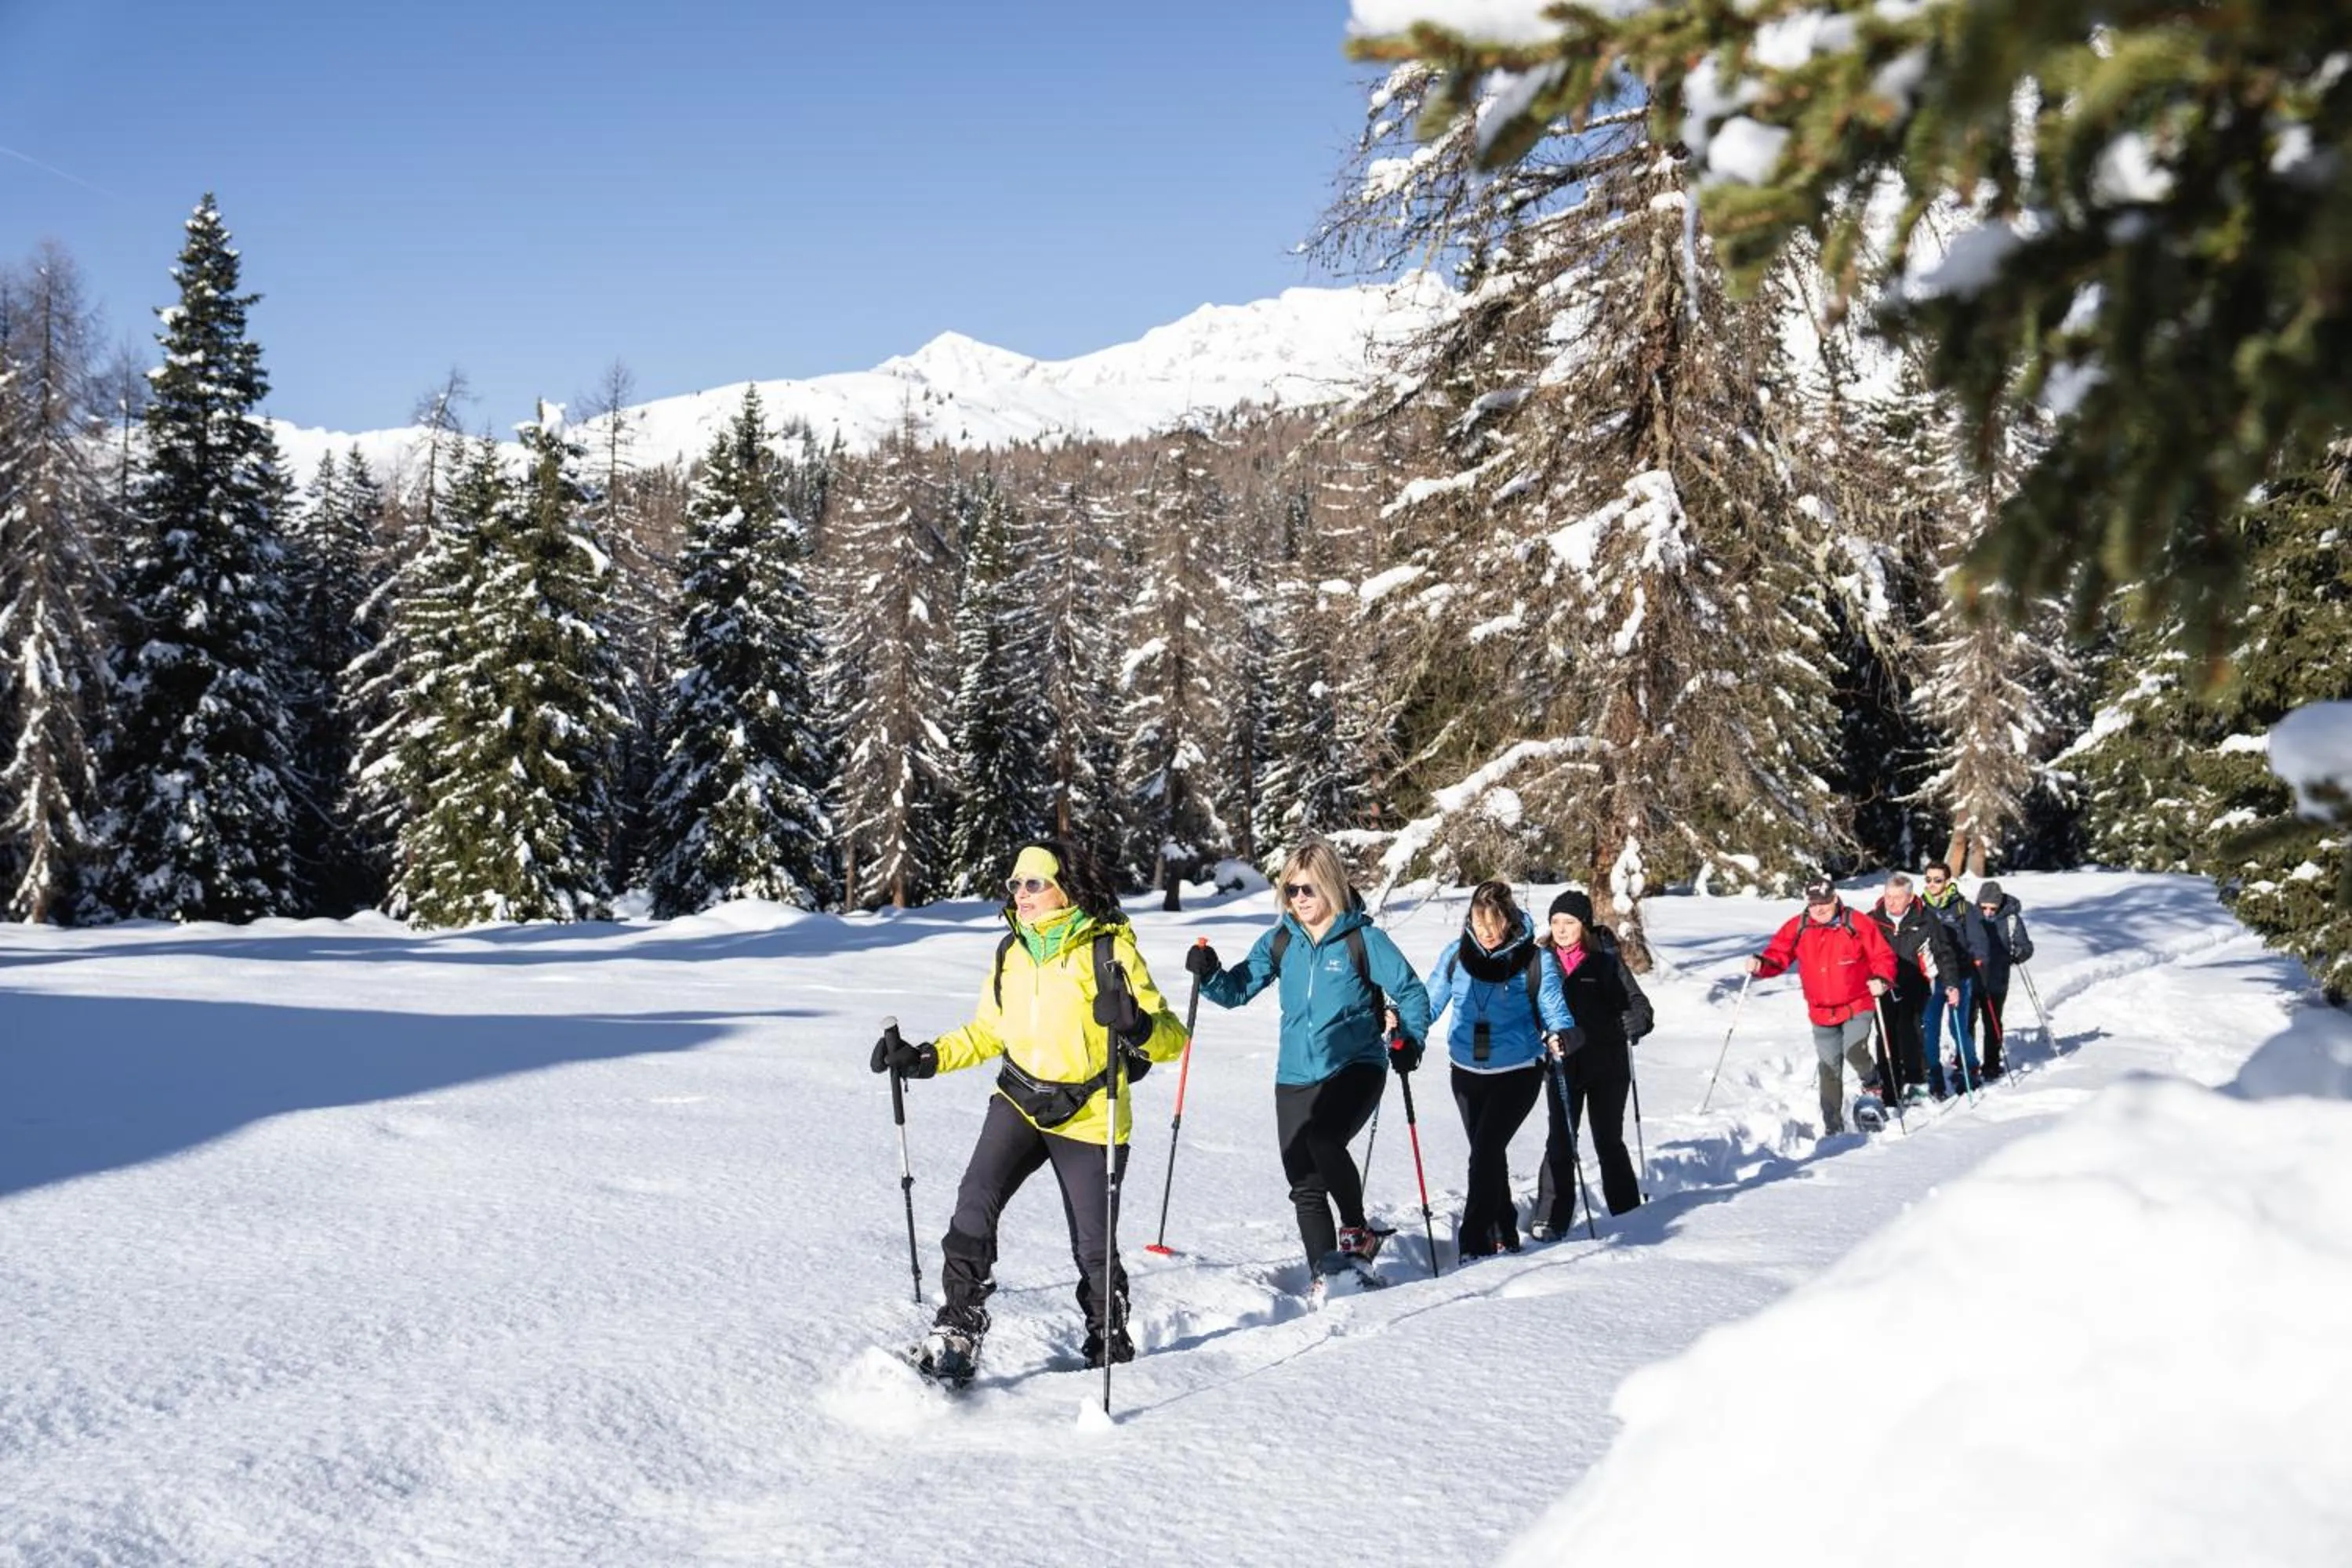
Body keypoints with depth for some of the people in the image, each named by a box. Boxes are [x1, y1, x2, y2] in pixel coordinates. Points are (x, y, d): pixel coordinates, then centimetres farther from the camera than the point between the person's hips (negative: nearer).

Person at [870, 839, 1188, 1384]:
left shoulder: (1109, 949, -11)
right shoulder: (1011, 951, 6)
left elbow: (1170, 1038, -16)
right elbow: (988, 1031, 20)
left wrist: (1136, 1024, -38)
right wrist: (926, 1059, 7)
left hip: (1087, 1116, -4)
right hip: (1019, 1103, 4)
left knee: (1093, 1248, 4)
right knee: (975, 1204, -19)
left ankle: (1111, 1344, 28)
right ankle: (958, 1329, -11)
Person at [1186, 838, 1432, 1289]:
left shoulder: (1362, 938, -5)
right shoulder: (1280, 941, 6)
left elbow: (1411, 993, 0)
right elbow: (1238, 989, 8)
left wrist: (1408, 1040, -14)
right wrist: (1208, 974, -11)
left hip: (1355, 1068, -5)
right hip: (1296, 1077, 5)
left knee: (1323, 1139, -30)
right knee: (1305, 1185, 4)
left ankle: (1357, 1235, -9)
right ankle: (1323, 1275, 16)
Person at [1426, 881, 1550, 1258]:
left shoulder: (1532, 959, -10)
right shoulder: (1456, 956, -3)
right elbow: (1430, 1004, 3)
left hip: (1518, 1072, -4)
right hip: (1468, 1072, 4)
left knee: (1486, 1150, -15)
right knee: (1488, 1154, 14)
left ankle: (1475, 1240, -13)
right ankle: (1503, 1234, 29)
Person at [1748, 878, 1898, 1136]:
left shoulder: (1856, 924, -9)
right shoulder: (1798, 928, -1)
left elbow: (1883, 956, -6)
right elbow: (1778, 954, 1)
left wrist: (1882, 979, -24)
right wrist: (1762, 965, -20)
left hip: (1857, 1005, -3)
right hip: (1822, 1013, 3)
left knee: (1855, 1051, -25)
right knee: (1830, 1069, 8)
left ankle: (1872, 1083, 11)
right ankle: (1833, 1127, 21)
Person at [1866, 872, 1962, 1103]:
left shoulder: (1925, 921, -3)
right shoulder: (1873, 920, 2)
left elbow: (1943, 954, 2)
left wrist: (1951, 984, -4)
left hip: (1915, 987, -2)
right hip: (1883, 988, 2)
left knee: (1909, 1030, -15)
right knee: (1887, 1039, 3)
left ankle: (1917, 1081, -6)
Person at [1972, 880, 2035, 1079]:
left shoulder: (2011, 919, -6)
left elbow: (2025, 947, 1)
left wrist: (2017, 954, -16)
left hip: (1996, 981, -1)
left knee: (1993, 1025, 7)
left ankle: (1992, 1065, 19)